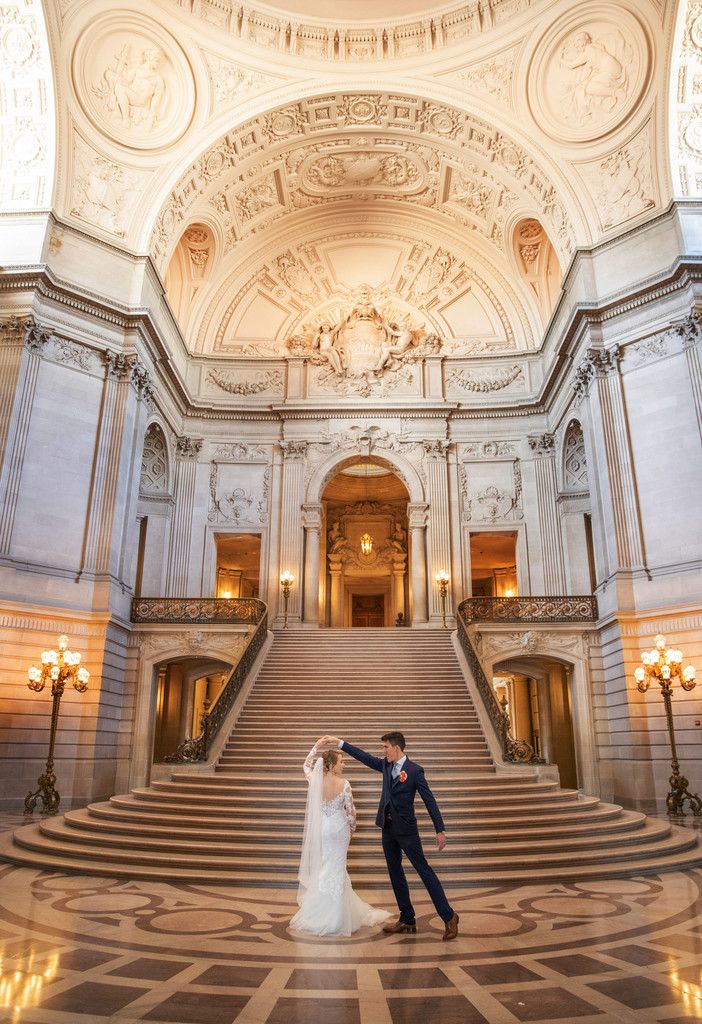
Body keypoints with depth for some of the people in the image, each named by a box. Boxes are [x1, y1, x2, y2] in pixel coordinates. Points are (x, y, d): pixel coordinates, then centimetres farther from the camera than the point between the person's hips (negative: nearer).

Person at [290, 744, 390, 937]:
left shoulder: (315, 781, -10)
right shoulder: (343, 784, -19)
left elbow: (306, 765, 11)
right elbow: (351, 811, -10)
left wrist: (316, 746, 7)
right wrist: (352, 828, 7)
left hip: (321, 828, 3)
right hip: (339, 829, -3)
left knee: (324, 867, 16)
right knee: (336, 869, 9)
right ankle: (333, 916, 17)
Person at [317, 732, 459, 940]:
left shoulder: (415, 771, -14)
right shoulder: (386, 765, 5)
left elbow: (429, 800, -12)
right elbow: (365, 758, 11)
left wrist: (440, 831, -12)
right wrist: (339, 743, 6)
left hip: (406, 829, -7)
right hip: (388, 827, 7)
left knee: (424, 870, -4)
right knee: (395, 872, 13)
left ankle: (449, 917, 5)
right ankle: (407, 920, 24)